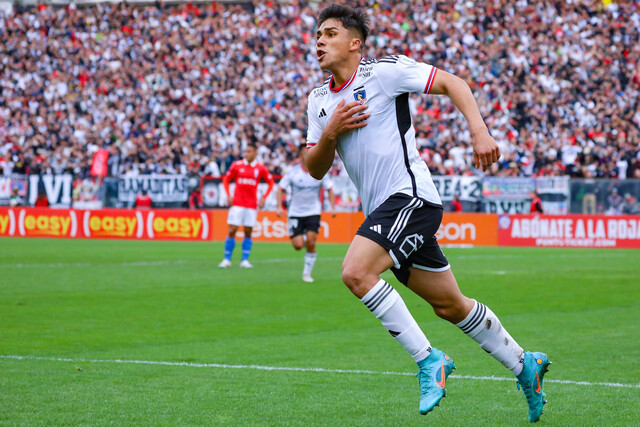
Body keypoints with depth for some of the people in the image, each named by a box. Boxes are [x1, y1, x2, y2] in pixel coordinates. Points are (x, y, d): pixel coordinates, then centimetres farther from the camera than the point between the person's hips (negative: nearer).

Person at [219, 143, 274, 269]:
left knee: (248, 232, 1)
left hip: (252, 205, 1)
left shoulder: (261, 168, 2)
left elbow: (271, 183, 12)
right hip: (237, 203, -1)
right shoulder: (237, 165, 2)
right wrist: (229, 195, -2)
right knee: (232, 231, -7)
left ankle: (245, 260, 9)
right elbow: (226, 180, 11)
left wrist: (264, 197, 1)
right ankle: (227, 259, 2)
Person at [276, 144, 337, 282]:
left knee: (311, 243, -11)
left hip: (313, 212, 1)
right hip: (295, 213, -1)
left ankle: (307, 273, 4)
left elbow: (329, 189, 8)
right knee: (298, 245, -11)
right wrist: (279, 207, -11)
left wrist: (333, 207, -3)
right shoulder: (293, 172, -7)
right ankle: (301, 237, 27)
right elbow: (281, 188, 0)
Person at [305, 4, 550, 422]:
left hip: (410, 195, -8)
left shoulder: (384, 71, -7)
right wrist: (331, 133, -6)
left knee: (357, 272, -25)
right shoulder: (319, 100, 12)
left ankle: (428, 359, -16)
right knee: (450, 305, 12)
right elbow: (315, 169, 13)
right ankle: (524, 364, 28)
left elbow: (453, 83, -8)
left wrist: (480, 132, -20)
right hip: (382, 209, 8)